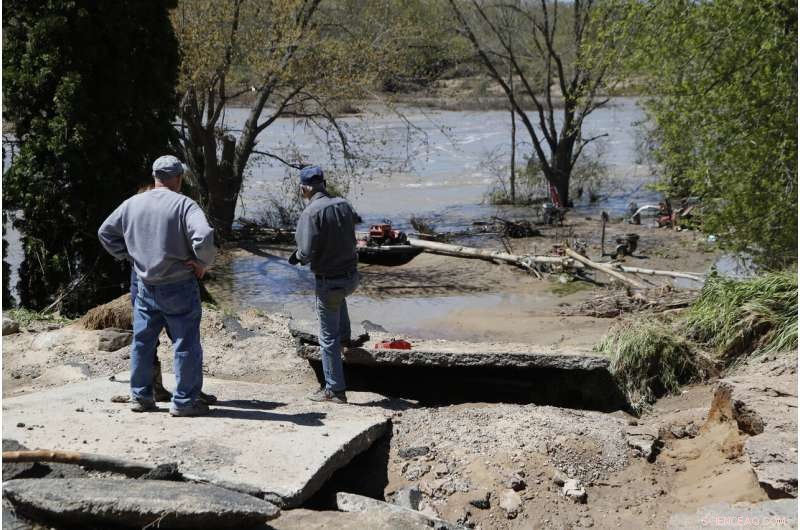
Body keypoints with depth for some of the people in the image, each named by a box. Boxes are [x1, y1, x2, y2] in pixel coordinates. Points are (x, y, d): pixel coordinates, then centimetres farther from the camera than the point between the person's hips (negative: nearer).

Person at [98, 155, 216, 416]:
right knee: (186, 345, 3)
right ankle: (184, 401, 6)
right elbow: (203, 236, -28)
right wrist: (203, 263, -12)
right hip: (179, 286, -5)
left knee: (142, 342, 16)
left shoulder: (132, 204, 4)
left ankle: (140, 396, 23)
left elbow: (105, 232, 14)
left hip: (145, 286, 5)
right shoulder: (183, 205, -14)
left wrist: (127, 255, 15)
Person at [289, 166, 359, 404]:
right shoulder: (345, 205, 1)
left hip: (329, 282, -6)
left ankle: (335, 390, 11)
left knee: (328, 338, 5)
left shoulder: (312, 212, -18)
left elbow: (307, 251, -22)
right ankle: (344, 335, 48)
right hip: (352, 277, 7)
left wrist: (297, 256, 2)